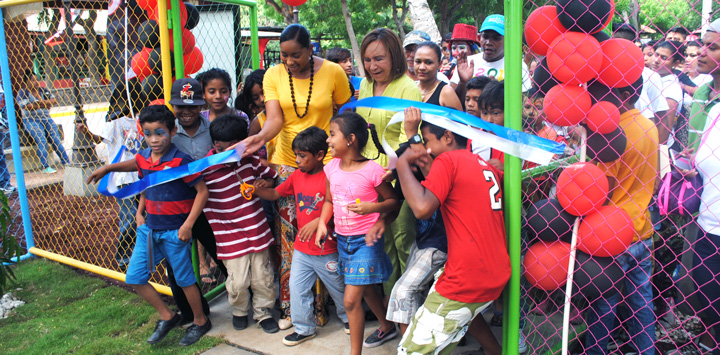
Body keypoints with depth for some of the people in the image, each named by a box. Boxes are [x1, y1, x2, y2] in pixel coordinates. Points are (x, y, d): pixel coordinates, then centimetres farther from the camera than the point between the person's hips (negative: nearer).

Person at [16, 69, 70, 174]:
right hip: (31, 120, -4)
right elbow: (26, 106, -15)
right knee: (41, 140, -22)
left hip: (46, 119, 4)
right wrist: (44, 105, -10)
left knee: (55, 137, -12)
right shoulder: (22, 92, 0)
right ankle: (45, 167, -25)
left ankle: (66, 162, -14)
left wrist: (41, 102, -13)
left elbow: (54, 100, 3)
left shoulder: (43, 90, 14)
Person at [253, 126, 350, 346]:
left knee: (337, 287, 15)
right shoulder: (297, 175, 2)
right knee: (297, 289, 11)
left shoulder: (329, 179, -19)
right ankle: (304, 328, 28)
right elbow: (275, 194, 9)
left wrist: (318, 222, -29)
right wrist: (260, 189, -10)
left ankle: (349, 318, 40)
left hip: (326, 251, -6)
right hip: (301, 248, 6)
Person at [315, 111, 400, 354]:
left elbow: (393, 201, -8)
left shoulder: (372, 170, -18)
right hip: (342, 239, 7)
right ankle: (386, 327, 48)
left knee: (351, 300, -8)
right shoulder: (332, 167, 0)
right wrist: (322, 223, -1)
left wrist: (373, 207, -25)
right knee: (366, 290, 24)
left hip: (365, 240, -7)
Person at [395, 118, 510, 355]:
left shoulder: (447, 160, -11)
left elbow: (422, 207, -25)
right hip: (496, 275, 9)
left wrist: (403, 163, -13)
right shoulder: (484, 165, 14)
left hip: (467, 280, -9)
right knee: (463, 313, 39)